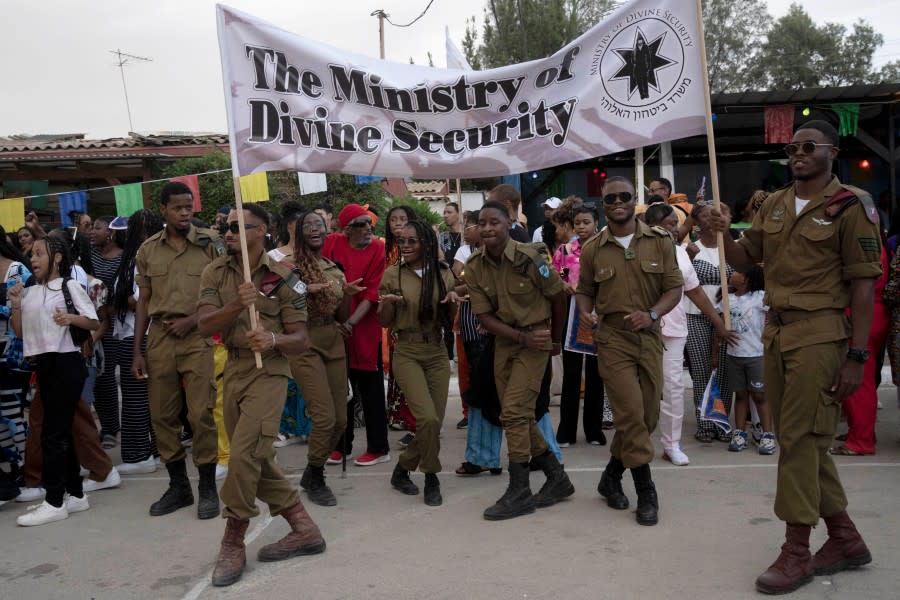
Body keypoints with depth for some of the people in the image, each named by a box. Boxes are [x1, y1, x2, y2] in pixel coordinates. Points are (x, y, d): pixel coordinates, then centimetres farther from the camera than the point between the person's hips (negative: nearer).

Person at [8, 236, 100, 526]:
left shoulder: (70, 286, -5)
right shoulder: (30, 292, 12)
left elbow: (95, 323, -6)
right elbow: (20, 332, 13)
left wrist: (71, 318, -23)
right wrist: (16, 305, 0)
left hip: (66, 362, -7)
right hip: (43, 364, 7)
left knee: (53, 432, -8)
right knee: (61, 430, 12)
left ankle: (54, 502, -3)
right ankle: (75, 494, 21)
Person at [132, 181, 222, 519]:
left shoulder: (210, 244, 0)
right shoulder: (148, 250, 9)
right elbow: (143, 302, 12)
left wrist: (192, 320, -12)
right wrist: (137, 351, 8)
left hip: (198, 337, -3)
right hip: (159, 337, 4)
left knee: (201, 414, -5)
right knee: (162, 416, 7)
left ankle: (208, 488, 8)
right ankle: (178, 486, 22)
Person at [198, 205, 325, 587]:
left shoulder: (282, 277, -7)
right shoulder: (215, 273, 2)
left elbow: (301, 340, -7)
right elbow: (204, 326, -11)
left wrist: (273, 340, -28)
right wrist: (237, 304, -28)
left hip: (268, 371, -5)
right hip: (233, 370, 6)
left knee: (243, 455, -15)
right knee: (256, 460, 11)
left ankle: (232, 545, 3)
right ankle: (304, 530, 24)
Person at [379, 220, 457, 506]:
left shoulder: (444, 274, 3)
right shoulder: (392, 274, -2)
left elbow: (449, 322, 9)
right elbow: (385, 322, 2)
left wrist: (452, 302, -11)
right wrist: (387, 302, -18)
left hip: (437, 354, 3)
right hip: (407, 353, -3)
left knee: (435, 422, 1)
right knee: (428, 418, -17)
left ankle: (403, 469, 23)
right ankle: (432, 479, 5)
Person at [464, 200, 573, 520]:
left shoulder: (530, 258, -19)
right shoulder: (474, 266, -7)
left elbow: (558, 298, -4)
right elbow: (484, 315, -6)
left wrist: (555, 340, 7)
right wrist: (521, 337, -18)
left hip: (536, 339, -6)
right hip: (504, 340, 6)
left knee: (514, 412, -13)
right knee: (520, 416, 11)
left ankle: (519, 492, -1)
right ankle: (558, 478, 27)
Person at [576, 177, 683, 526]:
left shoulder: (659, 241, 3)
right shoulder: (592, 249, 3)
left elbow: (674, 287, 2)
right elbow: (584, 291, 12)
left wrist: (652, 314, -14)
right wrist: (586, 311, -10)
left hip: (649, 337, 3)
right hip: (613, 339, -2)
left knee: (648, 415, 7)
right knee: (631, 413, -10)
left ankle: (612, 476, 27)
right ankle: (646, 493, 1)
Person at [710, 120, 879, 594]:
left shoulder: (851, 205, -6)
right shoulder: (774, 205, 12)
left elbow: (863, 284, -8)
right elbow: (745, 261, 20)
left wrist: (857, 356, -13)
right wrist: (723, 235, -2)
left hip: (819, 333, -7)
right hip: (775, 331, 7)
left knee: (800, 439, -6)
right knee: (804, 439, 13)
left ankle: (796, 552, 6)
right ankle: (845, 539, 27)